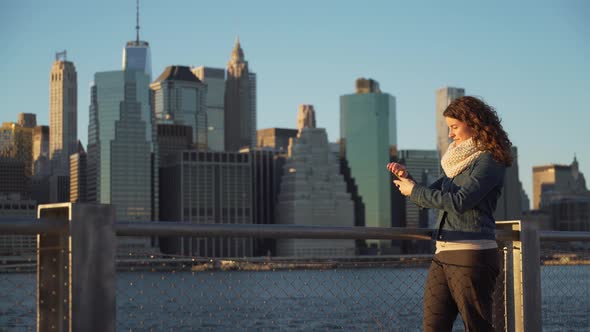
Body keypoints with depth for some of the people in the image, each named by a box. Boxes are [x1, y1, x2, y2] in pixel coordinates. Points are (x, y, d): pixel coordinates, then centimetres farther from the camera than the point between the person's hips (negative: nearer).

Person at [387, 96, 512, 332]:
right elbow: (427, 198, 23)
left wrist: (414, 190, -10)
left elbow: (460, 202, -18)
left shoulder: (490, 161, -7)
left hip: (472, 256, -8)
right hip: (443, 255, 8)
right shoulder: (457, 161, 19)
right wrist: (406, 179, 5)